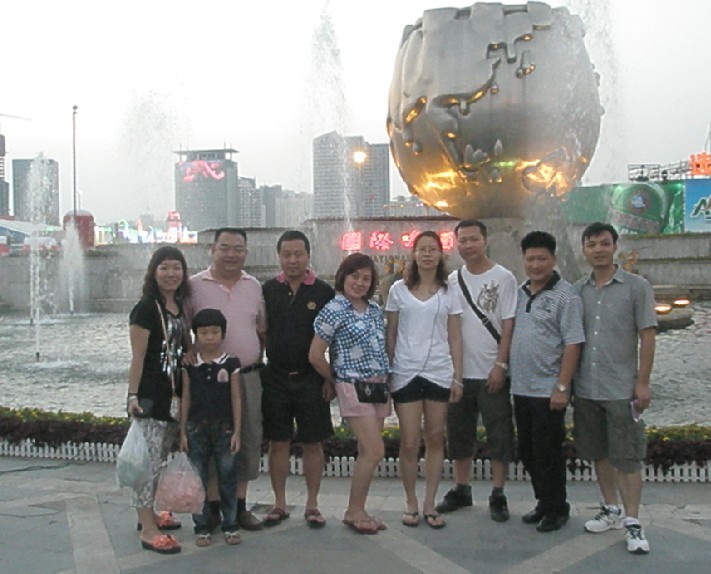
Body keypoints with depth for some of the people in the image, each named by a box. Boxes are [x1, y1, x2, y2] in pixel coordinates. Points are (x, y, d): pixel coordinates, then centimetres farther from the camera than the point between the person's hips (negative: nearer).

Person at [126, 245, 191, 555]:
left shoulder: (179, 306, 11)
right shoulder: (146, 309, -11)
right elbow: (137, 357, -13)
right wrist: (133, 395, -17)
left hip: (174, 395, 8)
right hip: (150, 396, -8)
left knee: (159, 459, 17)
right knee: (148, 460, -6)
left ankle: (148, 514, 30)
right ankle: (148, 530, -1)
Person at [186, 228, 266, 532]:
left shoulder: (254, 286, 9)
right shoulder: (195, 285, -3)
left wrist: (257, 359, 11)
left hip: (249, 377, 4)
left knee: (249, 442, 8)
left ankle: (239, 504, 20)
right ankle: (212, 506, 14)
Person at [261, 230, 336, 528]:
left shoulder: (324, 292, -1)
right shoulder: (267, 290, 4)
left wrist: (331, 378, -3)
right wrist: (257, 370, 2)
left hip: (311, 379, -1)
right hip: (275, 378, 1)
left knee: (312, 443, 5)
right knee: (278, 443, 7)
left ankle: (312, 504, 17)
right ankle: (279, 503, 19)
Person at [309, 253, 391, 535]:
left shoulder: (375, 310, 12)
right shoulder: (334, 310, -10)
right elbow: (316, 355, -10)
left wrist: (386, 383, 12)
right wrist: (337, 380, 2)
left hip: (378, 387, 7)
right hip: (354, 389, -7)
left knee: (367, 453, 9)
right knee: (375, 451, -11)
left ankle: (357, 511, 18)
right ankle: (354, 512, 2)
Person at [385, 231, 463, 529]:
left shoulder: (448, 293, 7)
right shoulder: (399, 289, 5)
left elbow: (454, 338, 7)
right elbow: (390, 335, 7)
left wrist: (457, 377, 2)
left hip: (439, 373, 1)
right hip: (406, 373, -1)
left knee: (435, 439, 6)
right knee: (409, 443, -1)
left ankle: (429, 505, 16)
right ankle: (411, 504, 14)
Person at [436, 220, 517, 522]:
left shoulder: (503, 278, -3)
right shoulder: (452, 281, 8)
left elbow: (508, 325, -6)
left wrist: (500, 365, -13)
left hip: (492, 374, -4)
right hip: (459, 372, 4)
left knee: (500, 437, 2)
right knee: (459, 436, 12)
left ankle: (498, 495, 12)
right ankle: (461, 490, 25)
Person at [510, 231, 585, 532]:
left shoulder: (565, 295, -10)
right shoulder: (520, 293, 10)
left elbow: (573, 344, -15)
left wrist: (562, 387, -19)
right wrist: (506, 370, 10)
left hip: (548, 390, -7)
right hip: (521, 388, 7)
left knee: (548, 452, 1)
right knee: (527, 451, 15)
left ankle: (557, 508, 17)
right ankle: (543, 502, 30)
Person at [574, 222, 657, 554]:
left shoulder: (636, 287, -3)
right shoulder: (577, 291, 6)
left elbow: (647, 336, -4)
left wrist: (643, 382, -9)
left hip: (622, 389, -4)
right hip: (586, 389, 4)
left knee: (627, 457, 0)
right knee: (599, 454, 14)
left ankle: (632, 522, 8)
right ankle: (610, 510, 28)